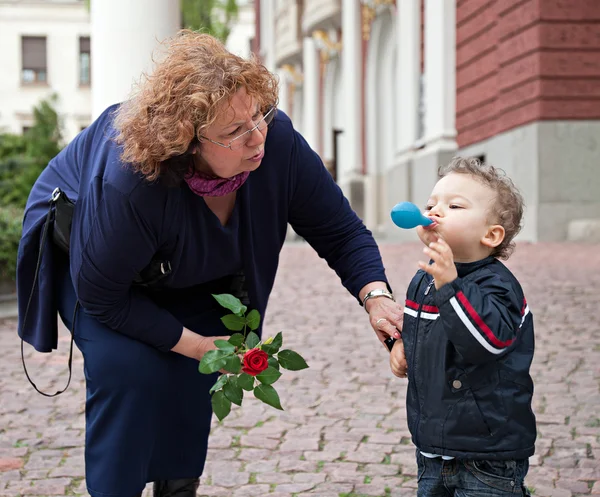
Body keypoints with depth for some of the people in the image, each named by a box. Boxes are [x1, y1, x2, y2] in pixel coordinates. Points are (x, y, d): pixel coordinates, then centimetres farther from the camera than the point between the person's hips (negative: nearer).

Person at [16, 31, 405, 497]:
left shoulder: (277, 139, -32)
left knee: (195, 373, -9)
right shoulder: (128, 183, -44)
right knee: (129, 368, -23)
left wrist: (376, 296, -37)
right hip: (81, 242, -4)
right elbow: (101, 296, -28)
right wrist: (195, 344, -26)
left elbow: (341, 231, -19)